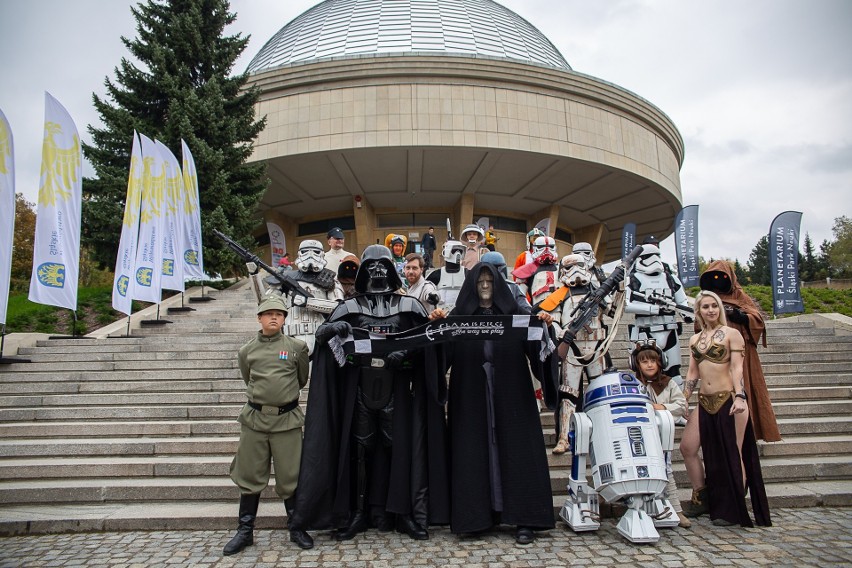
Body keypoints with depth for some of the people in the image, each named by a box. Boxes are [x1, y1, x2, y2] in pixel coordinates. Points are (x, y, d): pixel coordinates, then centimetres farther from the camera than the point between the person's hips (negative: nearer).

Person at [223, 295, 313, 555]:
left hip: (287, 419, -2)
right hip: (254, 418, 2)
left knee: (290, 477, 5)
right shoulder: (247, 351, 4)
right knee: (250, 476, 9)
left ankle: (297, 529, 21)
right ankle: (245, 531, 23)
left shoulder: (297, 347, -2)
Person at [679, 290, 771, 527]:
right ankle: (701, 498, 19)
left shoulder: (731, 334, 0)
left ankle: (733, 510, 13)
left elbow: (737, 368, -9)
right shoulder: (695, 340, 14)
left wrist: (739, 396, -21)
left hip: (728, 399, -6)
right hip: (705, 403, 6)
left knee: (733, 455, 0)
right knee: (687, 448, 2)